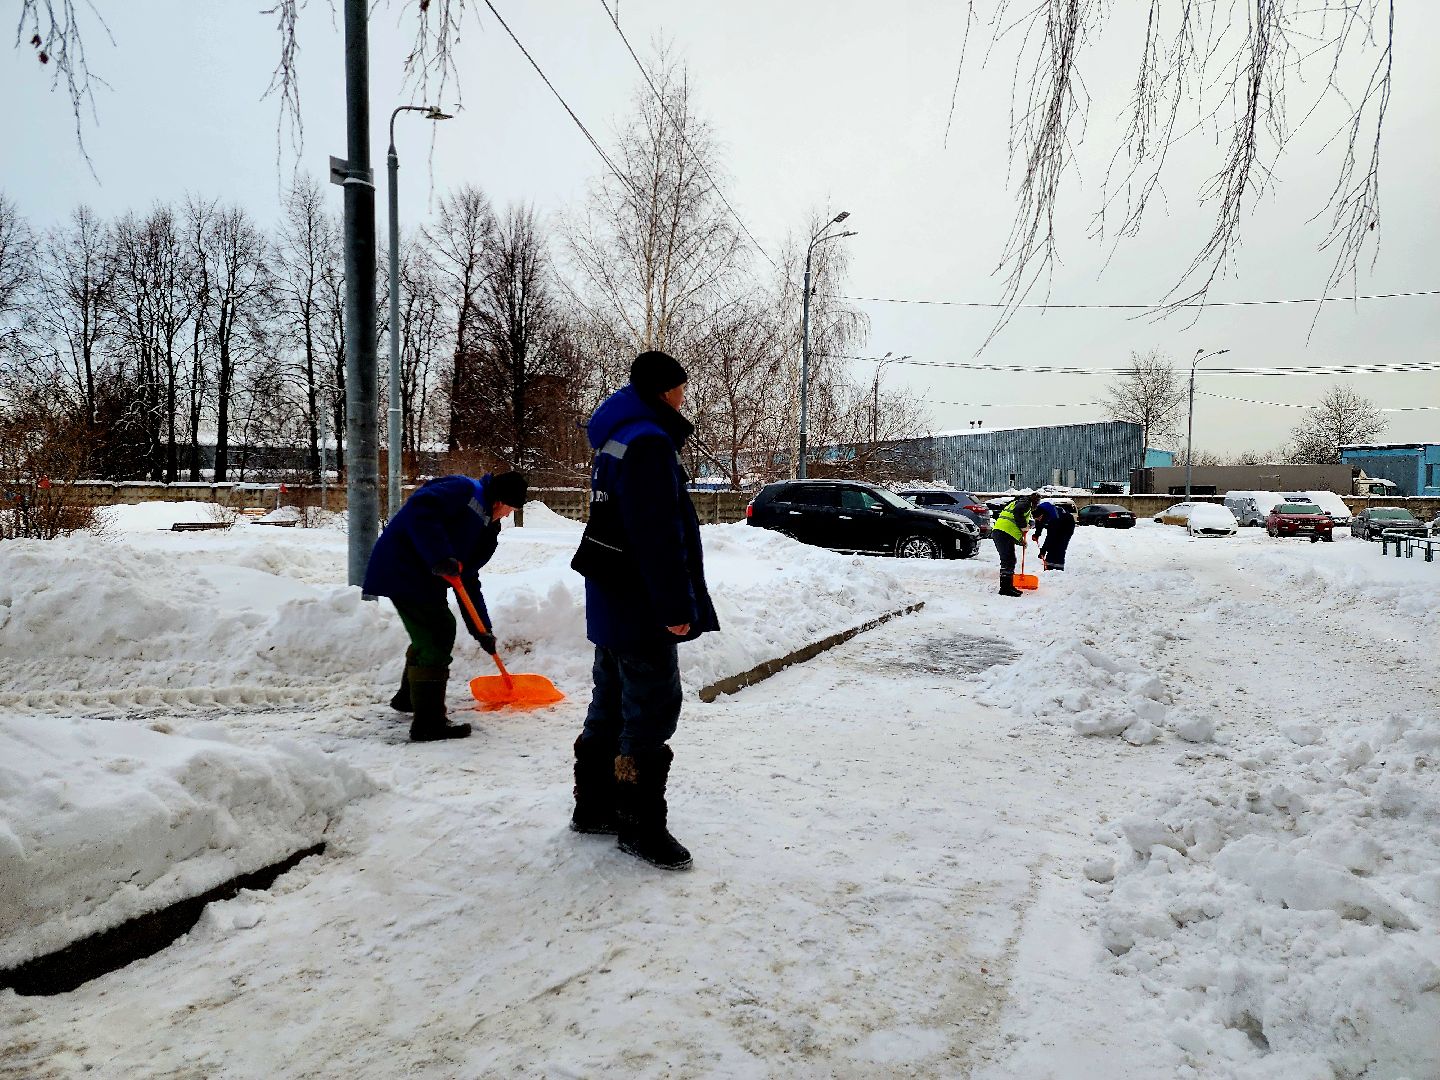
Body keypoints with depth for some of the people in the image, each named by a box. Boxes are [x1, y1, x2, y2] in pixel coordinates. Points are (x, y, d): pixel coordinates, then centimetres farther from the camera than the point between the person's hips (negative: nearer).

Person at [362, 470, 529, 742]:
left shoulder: (485, 528, 18)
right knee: (436, 637, -11)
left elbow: (468, 580, 20)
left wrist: (482, 630, 16)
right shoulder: (464, 490, -9)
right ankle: (428, 723, -5)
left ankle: (408, 697, 42)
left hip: (424, 576, 11)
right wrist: (440, 557, -32)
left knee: (438, 630, 23)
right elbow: (419, 508, -27)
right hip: (402, 566, -11)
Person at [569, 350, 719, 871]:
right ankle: (640, 826, 6)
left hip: (613, 601, 11)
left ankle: (593, 807, 28)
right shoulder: (648, 443, -17)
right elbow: (657, 535, -24)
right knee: (653, 709, -3)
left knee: (612, 704, 17)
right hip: (640, 606, -11)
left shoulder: (616, 441, 16)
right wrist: (676, 608, -20)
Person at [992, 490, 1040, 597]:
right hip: (1005, 534, -10)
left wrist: (1020, 540, 27)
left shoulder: (1016, 502, 32)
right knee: (1008, 561, -11)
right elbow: (1017, 511, -20)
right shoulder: (1025, 503, 3)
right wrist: (1024, 526, -8)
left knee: (1010, 561, 15)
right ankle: (1005, 588, -14)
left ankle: (1008, 586, 21)